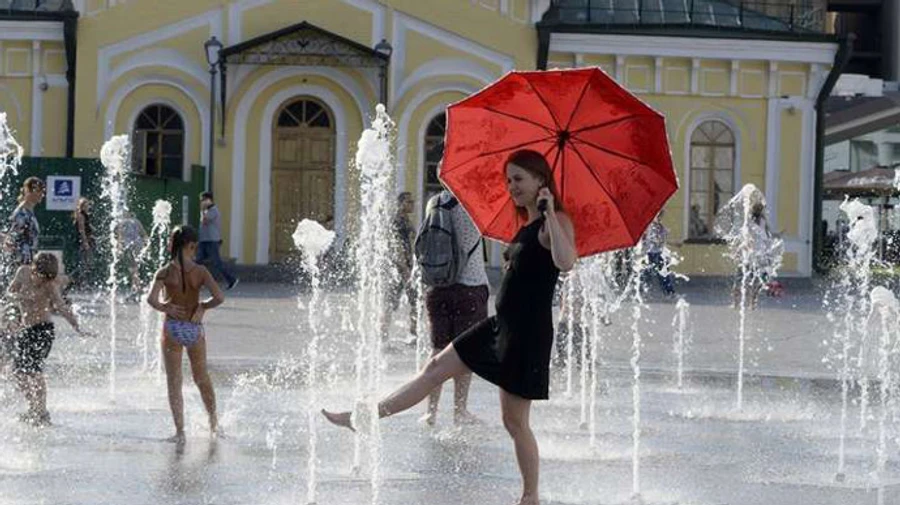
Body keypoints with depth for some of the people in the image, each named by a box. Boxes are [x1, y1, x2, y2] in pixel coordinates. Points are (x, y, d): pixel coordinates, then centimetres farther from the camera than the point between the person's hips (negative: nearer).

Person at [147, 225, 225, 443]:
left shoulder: (165, 272, -8)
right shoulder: (200, 271, -8)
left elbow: (151, 299, -19)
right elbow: (219, 297, -17)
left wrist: (166, 308, -2)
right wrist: (202, 307, 0)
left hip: (172, 328, -1)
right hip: (194, 328, 1)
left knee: (174, 383, 7)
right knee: (202, 378, 21)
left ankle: (180, 431, 1)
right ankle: (214, 424, 34)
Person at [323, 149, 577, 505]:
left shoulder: (555, 221, -13)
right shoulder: (526, 226, 14)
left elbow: (565, 262, -34)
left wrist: (549, 213, -35)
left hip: (528, 332, -9)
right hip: (501, 325, 9)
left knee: (515, 420, -3)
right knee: (437, 368, 10)